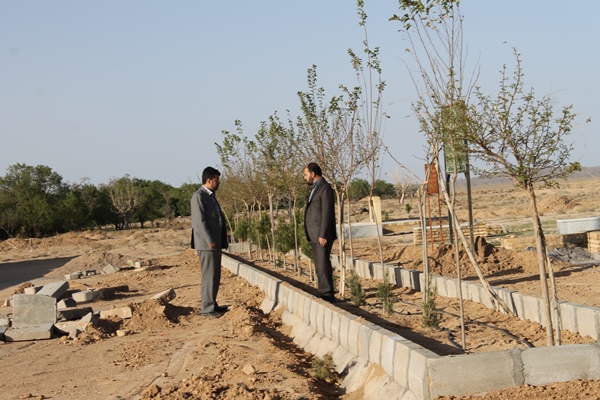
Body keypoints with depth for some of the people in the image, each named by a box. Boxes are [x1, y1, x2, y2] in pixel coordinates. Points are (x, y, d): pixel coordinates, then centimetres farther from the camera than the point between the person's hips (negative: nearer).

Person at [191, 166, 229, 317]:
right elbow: (200, 221, -18)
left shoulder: (211, 196, 18)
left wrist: (221, 241, 13)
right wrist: (210, 240, -19)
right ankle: (206, 308, -2)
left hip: (216, 243, 9)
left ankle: (211, 304, 22)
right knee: (209, 276, -7)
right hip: (207, 243, -9)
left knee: (215, 276, 13)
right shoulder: (198, 196, -11)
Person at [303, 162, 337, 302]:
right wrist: (316, 235, 17)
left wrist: (323, 235, -21)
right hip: (315, 235, 10)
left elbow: (327, 213, -19)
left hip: (322, 234, -10)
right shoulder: (316, 188, 18)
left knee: (323, 263, -9)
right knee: (319, 264, 10)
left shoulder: (325, 188, -13)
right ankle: (323, 292, 15)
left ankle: (328, 294, -6)